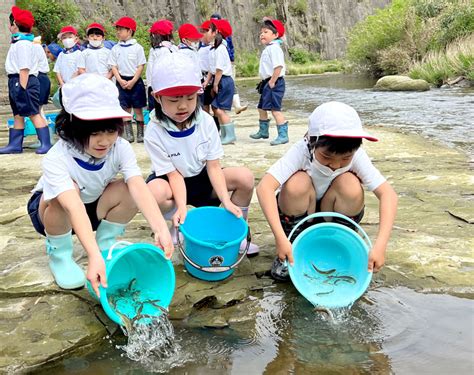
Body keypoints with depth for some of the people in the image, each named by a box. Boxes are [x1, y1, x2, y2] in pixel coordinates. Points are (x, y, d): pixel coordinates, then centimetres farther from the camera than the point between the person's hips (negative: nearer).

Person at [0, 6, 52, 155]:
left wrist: (22, 88, -23)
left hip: (24, 82, -10)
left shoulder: (23, 44, -14)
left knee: (33, 113, -8)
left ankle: (46, 144, -5)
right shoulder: (18, 42, 16)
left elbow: (25, 69, -20)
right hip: (16, 81, 10)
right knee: (18, 114, 12)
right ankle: (15, 145, 18)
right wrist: (18, 87, 15)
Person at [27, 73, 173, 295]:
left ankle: (105, 245, -3)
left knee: (127, 191, -27)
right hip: (49, 210, -3)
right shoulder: (56, 160, -36)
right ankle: (59, 255, -10)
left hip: (94, 207, 3)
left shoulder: (121, 148, -25)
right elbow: (75, 209, -49)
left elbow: (139, 188, -39)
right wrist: (93, 257, -61)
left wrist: (161, 229, -55)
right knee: (64, 194, -38)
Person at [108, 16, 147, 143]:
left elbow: (141, 66, -5)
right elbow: (114, 66, 4)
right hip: (122, 81, 3)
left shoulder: (137, 47, -4)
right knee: (126, 109, 6)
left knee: (138, 109, 3)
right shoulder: (115, 48, 4)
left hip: (135, 81, -2)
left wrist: (132, 81, -12)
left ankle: (140, 134, 10)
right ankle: (129, 134, 12)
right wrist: (121, 81, -9)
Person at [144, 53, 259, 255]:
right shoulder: (154, 132, -22)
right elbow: (174, 174, -20)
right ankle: (182, 224, -6)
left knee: (245, 177, -20)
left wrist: (226, 200, -26)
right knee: (155, 192, -39)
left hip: (201, 178, 3)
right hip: (171, 181, -3)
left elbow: (213, 165, -14)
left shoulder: (205, 121, -14)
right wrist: (181, 207, -36)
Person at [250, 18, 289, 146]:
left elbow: (278, 66, -25)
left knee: (275, 109, -12)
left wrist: (272, 82, -23)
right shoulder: (268, 48, 15)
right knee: (261, 107, 21)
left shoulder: (274, 48, -16)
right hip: (267, 82, 11)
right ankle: (263, 131, 37)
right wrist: (265, 82, 14)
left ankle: (283, 135, -8)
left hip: (274, 83, -11)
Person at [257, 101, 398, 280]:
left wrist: (380, 245, -41)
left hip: (334, 214, 1)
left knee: (350, 185, -29)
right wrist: (281, 239, -49)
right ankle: (292, 250, -10)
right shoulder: (302, 151, -30)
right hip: (298, 214, -1)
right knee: (298, 183, -33)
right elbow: (264, 187, -41)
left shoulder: (356, 156, -24)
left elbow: (387, 194, -29)